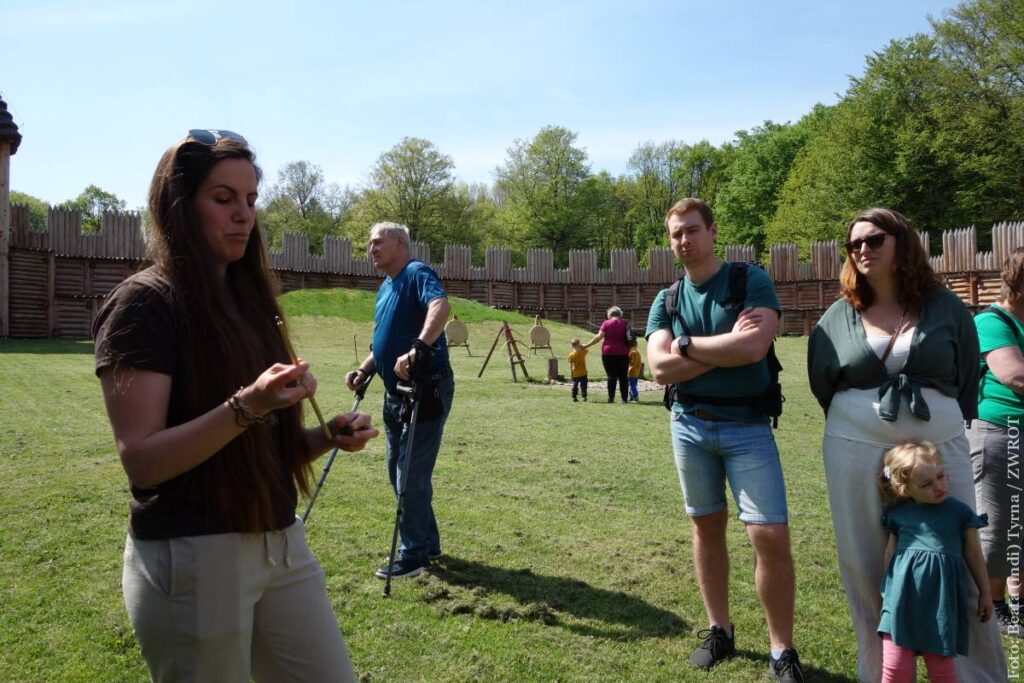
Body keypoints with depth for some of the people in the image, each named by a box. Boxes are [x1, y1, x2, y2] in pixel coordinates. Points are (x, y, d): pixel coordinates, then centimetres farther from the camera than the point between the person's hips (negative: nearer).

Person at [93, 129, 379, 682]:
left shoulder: (247, 299, 11)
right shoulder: (144, 304, -11)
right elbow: (142, 461, -18)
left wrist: (327, 436, -3)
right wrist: (245, 407, -30)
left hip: (283, 546, 7)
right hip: (192, 558, -7)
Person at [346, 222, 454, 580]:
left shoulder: (417, 274, -11)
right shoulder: (385, 287, 17)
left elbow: (441, 305, -33)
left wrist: (417, 349, -44)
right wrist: (364, 370, 8)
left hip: (427, 389, -10)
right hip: (397, 391, 10)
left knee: (411, 476, -4)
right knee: (399, 472, 16)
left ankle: (414, 555, 10)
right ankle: (428, 543, 29)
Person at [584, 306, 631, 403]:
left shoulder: (606, 323, -4)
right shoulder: (625, 323, 5)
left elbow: (599, 337, -10)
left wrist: (587, 345, -5)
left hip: (608, 352, -2)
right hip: (623, 354, 2)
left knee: (611, 376, 1)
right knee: (623, 376, 7)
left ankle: (611, 398, -1)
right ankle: (624, 398, 4)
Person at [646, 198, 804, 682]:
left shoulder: (751, 281, -5)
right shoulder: (666, 302, 6)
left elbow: (753, 347, -21)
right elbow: (660, 369, -8)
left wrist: (688, 344, -10)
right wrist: (725, 348, -14)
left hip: (747, 426, -3)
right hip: (689, 425, 4)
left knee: (771, 536, -7)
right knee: (707, 527, 13)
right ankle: (720, 631, 29)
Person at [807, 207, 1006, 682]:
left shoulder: (945, 307, 4)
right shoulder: (839, 317, 4)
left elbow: (967, 381, 9)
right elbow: (822, 387, 10)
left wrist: (944, 424, 7)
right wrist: (857, 423, 10)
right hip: (856, 454, 1)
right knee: (867, 570, 7)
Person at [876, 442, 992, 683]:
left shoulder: (959, 512, 3)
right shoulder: (898, 514, 5)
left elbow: (974, 555, 13)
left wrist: (985, 593, 20)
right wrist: (886, 592, 19)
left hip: (941, 599, 0)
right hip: (903, 598, 1)